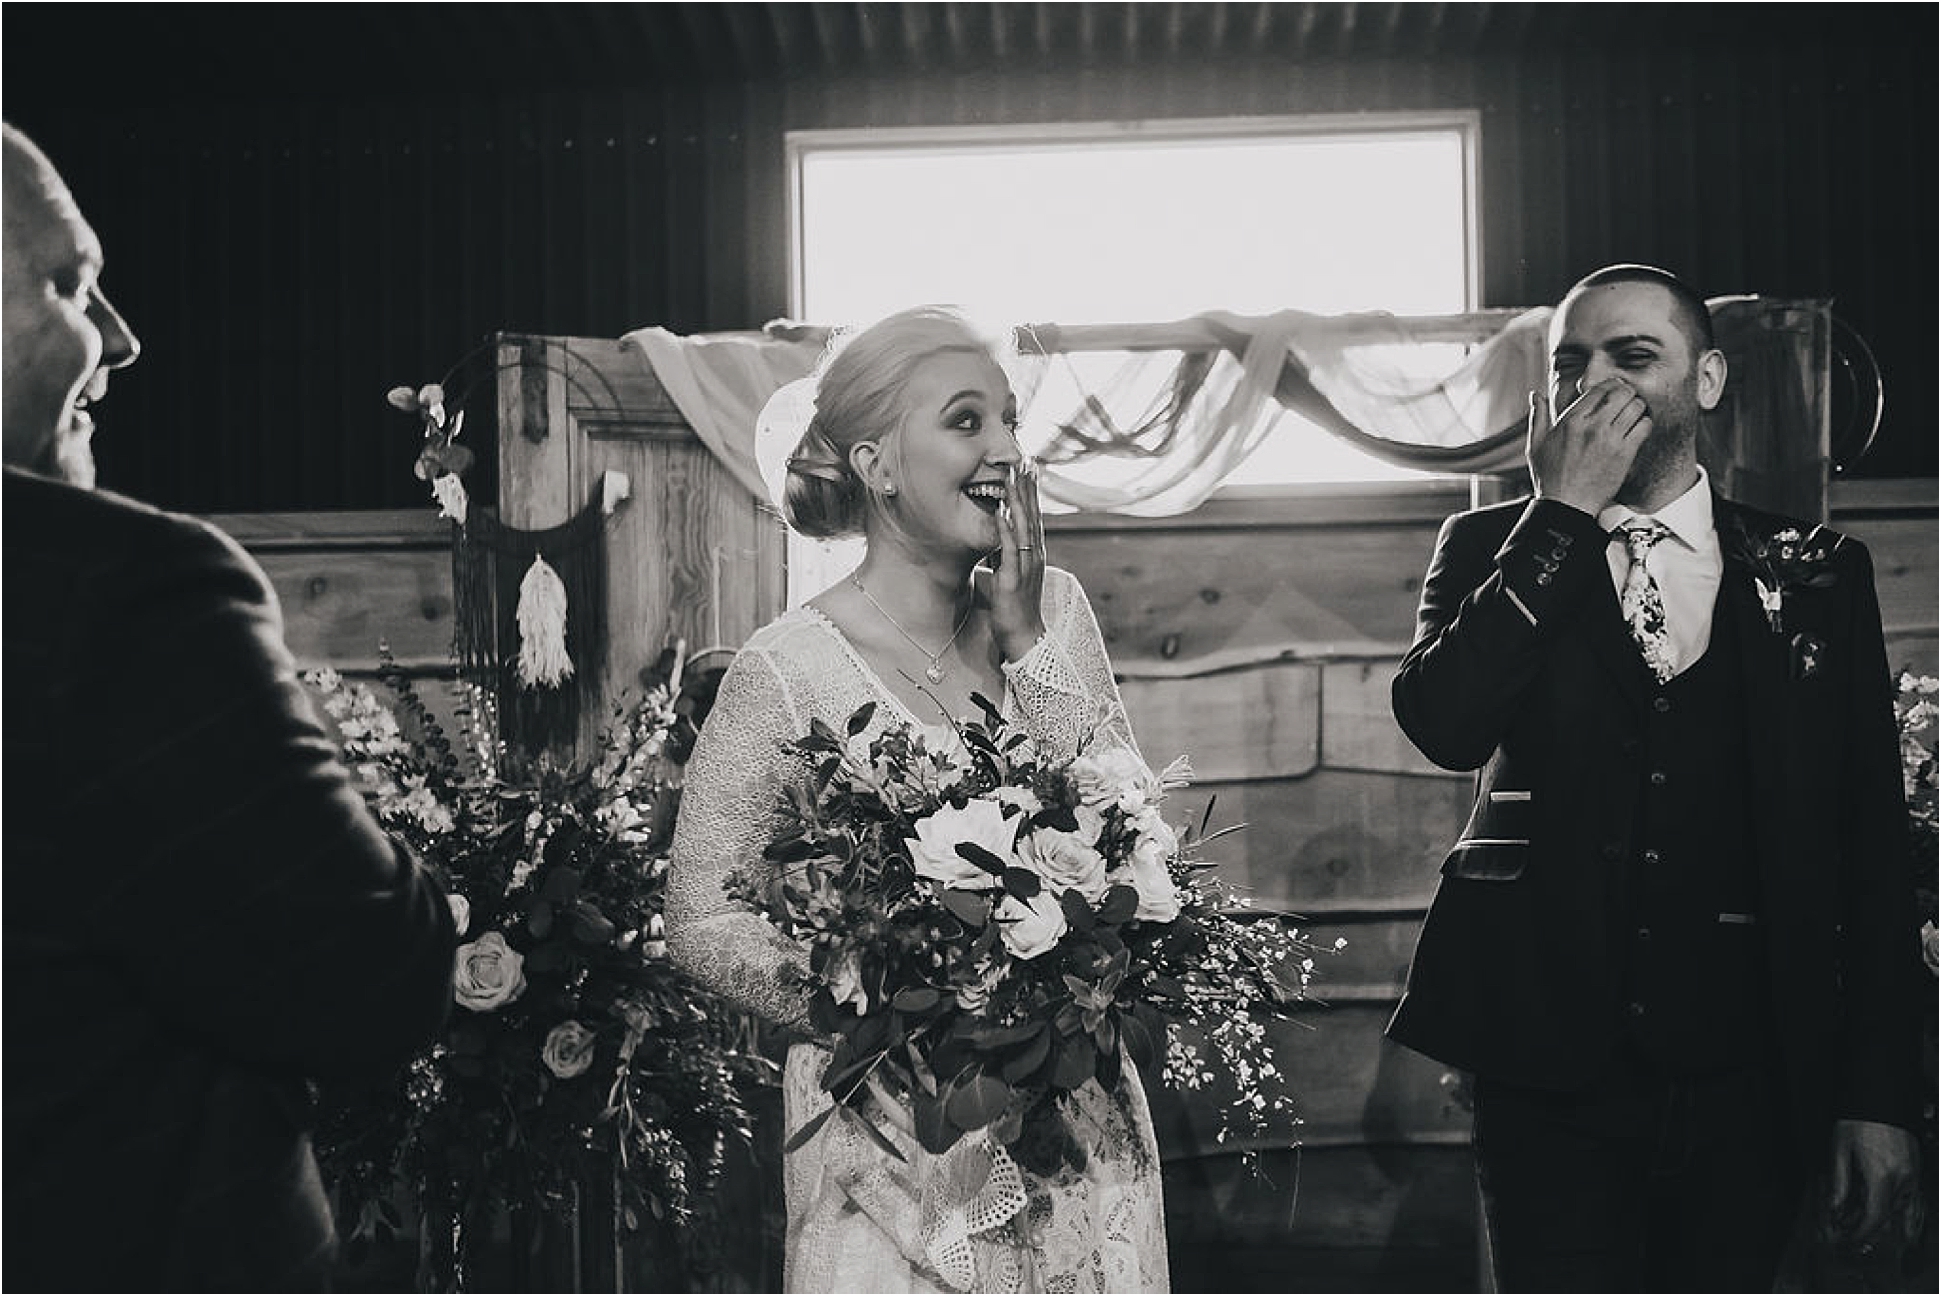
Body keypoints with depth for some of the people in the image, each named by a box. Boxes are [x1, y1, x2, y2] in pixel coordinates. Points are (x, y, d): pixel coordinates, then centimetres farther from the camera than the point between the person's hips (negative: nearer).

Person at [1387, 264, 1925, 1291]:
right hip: (1549, 1070, -1)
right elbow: (1442, 723, -13)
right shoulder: (1494, 547, 7)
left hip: (1745, 1080, 1)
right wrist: (1565, 513, -11)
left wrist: (1881, 1094, 0)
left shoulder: (1815, 576, 8)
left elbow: (1871, 845, 5)